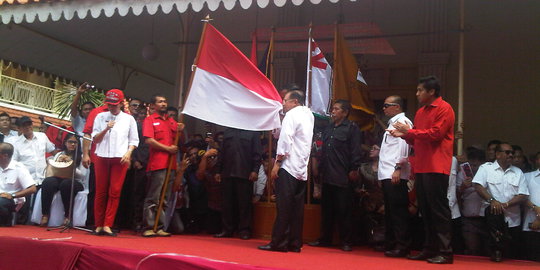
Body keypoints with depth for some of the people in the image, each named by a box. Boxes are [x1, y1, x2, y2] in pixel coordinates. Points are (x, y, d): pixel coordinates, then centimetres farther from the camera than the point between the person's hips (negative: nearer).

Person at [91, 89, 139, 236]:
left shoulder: (129, 119, 9)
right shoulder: (100, 117, 11)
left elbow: (133, 140, 8)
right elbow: (95, 138, 8)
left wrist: (128, 153, -8)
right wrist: (106, 129, -8)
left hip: (120, 158, -1)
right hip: (102, 157, 1)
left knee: (115, 192, -6)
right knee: (100, 192, 2)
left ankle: (107, 225, -4)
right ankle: (98, 225, 7)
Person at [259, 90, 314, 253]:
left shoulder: (292, 114, -4)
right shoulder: (308, 116, 18)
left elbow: (285, 140, -14)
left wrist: (277, 163, -12)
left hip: (288, 167, -8)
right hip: (302, 170, 8)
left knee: (283, 207, -8)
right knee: (296, 208, 7)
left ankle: (278, 242, -7)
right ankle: (295, 243, 9)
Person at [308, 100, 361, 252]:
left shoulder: (352, 128, -1)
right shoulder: (328, 128, 19)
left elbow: (355, 152, -6)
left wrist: (354, 170, -12)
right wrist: (321, 169, 15)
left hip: (343, 177, -7)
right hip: (327, 176, 7)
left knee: (344, 210, -2)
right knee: (327, 209, 11)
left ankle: (346, 242, 6)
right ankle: (325, 239, 20)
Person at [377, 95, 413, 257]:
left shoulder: (403, 122, -5)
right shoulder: (392, 123, 24)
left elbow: (403, 145, -16)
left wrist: (398, 168, -23)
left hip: (396, 175, -10)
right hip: (387, 175, 10)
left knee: (398, 211, -8)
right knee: (390, 211, 13)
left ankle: (402, 246, -5)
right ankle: (390, 244, 20)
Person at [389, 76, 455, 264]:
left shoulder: (444, 109, -5)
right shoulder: (421, 112, 19)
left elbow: (435, 134, -16)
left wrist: (410, 131, -10)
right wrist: (404, 135, 4)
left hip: (436, 168, -8)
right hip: (421, 167, 8)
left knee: (439, 209, -6)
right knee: (425, 210, 10)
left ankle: (445, 252, 0)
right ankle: (430, 249, 17)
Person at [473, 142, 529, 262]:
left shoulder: (518, 172, 11)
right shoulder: (486, 168, 3)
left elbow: (523, 195, 2)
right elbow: (478, 185, -10)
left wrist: (506, 205, -13)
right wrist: (492, 200, -23)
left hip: (513, 218, 3)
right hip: (494, 213, -3)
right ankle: (497, 252, -24)